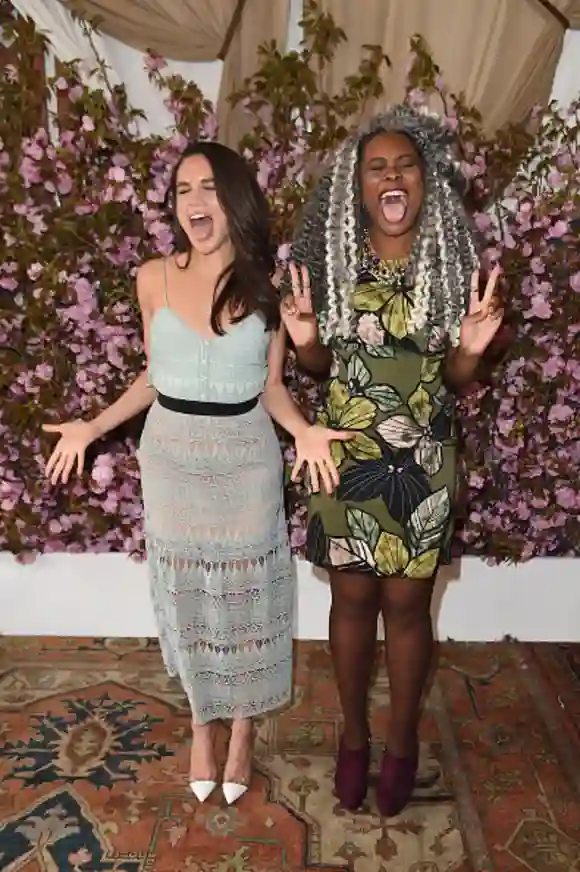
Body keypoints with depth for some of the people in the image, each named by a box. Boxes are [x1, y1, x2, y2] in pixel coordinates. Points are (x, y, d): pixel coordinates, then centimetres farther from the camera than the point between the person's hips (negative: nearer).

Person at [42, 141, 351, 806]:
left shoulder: (267, 285, -5)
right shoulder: (154, 278, -3)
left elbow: (271, 386, 0)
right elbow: (152, 377, 6)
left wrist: (302, 430, -18)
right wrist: (92, 427, -1)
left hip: (246, 458, -1)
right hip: (171, 456, 2)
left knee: (244, 593, 10)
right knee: (184, 595, 13)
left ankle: (241, 731, 34)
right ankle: (201, 725, 38)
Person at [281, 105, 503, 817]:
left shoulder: (452, 261, -2)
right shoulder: (333, 258, -1)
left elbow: (455, 379, 2)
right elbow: (319, 367, 6)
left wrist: (470, 349, -20)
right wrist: (306, 342, -16)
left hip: (420, 460, 0)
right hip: (345, 456, 1)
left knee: (407, 604, 10)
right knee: (352, 598, 12)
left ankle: (402, 740, 35)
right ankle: (353, 733, 35)